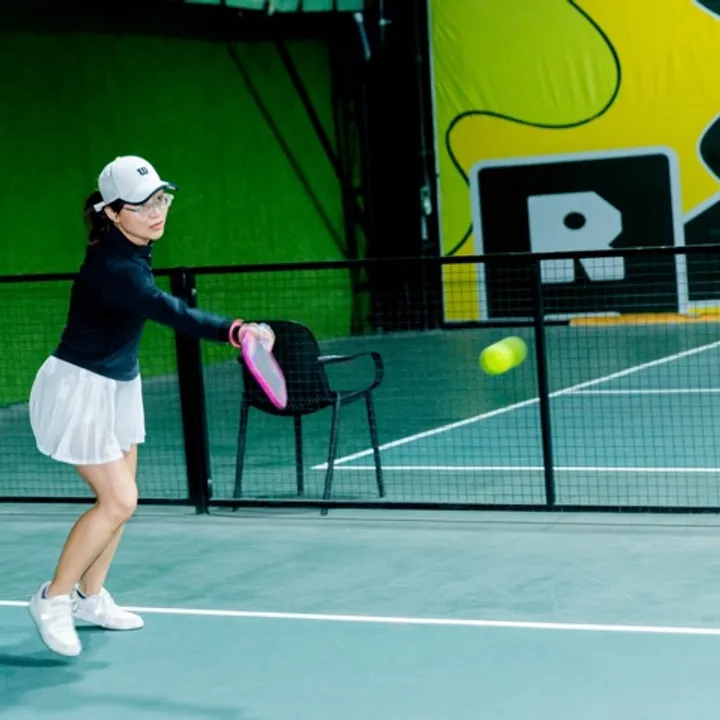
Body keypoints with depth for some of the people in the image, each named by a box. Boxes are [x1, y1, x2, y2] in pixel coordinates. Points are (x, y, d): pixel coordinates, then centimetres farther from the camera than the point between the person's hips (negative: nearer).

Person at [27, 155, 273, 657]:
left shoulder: (135, 247, -3)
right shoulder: (114, 268, -32)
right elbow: (173, 313, -46)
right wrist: (236, 332, -59)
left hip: (119, 383, 9)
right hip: (80, 389, -9)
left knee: (119, 499, 12)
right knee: (119, 500, -10)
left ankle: (90, 597, 26)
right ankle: (53, 599, 5)